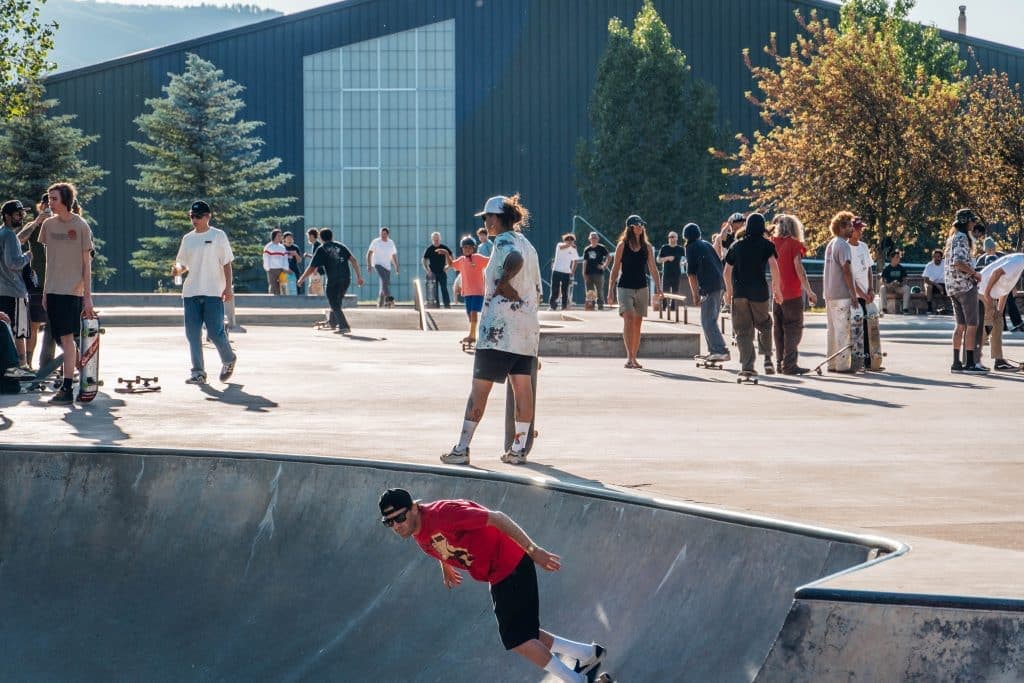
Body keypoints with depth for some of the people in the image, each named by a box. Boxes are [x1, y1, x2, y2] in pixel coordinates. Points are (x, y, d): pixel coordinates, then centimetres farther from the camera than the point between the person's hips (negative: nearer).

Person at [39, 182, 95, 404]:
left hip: (72, 290, -5)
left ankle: (67, 389, -11)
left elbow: (87, 263, -2)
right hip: (53, 290, 5)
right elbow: (49, 260, 15)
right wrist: (45, 292, 12)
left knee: (66, 337, -12)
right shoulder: (48, 224, 9)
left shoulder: (80, 226, -5)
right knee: (63, 338, 7)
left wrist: (88, 297, -6)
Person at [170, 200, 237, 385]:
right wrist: (177, 269, -6)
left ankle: (229, 360, 20)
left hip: (213, 293, -5)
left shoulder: (218, 236, 1)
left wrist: (228, 287, -10)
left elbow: (226, 263, -2)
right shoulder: (187, 238, 14)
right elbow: (182, 264, 18)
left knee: (215, 331, -6)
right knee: (192, 333, 0)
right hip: (190, 293, 5)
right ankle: (198, 372, 4)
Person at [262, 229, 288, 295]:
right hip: (272, 270, -5)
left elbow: (285, 259, 11)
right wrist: (268, 269, -10)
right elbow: (266, 259, -3)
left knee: (279, 288, 2)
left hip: (281, 270, 5)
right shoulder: (268, 247, -1)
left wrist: (285, 269, -2)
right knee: (272, 287, -8)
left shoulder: (282, 247, 15)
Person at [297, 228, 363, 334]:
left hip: (333, 280, -5)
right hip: (346, 279, 5)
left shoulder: (321, 249, 5)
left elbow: (311, 269, 2)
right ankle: (332, 322, 40)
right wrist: (359, 276, 8)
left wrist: (301, 279, 17)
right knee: (337, 302, 25)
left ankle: (344, 326, -4)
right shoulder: (340, 246, 16)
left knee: (335, 305, 6)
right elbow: (353, 260, 5)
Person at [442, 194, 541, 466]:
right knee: (522, 386, 5)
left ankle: (462, 448, -1)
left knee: (480, 387, -3)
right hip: (527, 326, 8)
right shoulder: (527, 244, 15)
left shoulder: (504, 241, -8)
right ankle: (519, 448, 5)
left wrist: (503, 284, -17)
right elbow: (537, 291, 17)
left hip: (499, 328, -8)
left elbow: (515, 260, -32)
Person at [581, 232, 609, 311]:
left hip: (598, 273, -4)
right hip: (589, 274, 4)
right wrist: (584, 274, 3)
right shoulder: (587, 249, 10)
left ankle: (601, 307, 3)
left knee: (599, 292, -1)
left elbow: (608, 257, -2)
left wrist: (604, 265, -13)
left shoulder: (602, 248, 0)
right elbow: (585, 262, 10)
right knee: (589, 293, 7)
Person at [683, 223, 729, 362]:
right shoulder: (707, 244, 22)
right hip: (719, 284, 8)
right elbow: (720, 264, 23)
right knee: (711, 320, 18)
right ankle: (713, 350, 20)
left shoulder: (691, 247, 1)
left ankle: (722, 351, -18)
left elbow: (691, 272, -4)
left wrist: (695, 294, -2)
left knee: (707, 322, -9)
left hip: (709, 287, -8)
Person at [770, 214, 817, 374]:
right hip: (792, 294, -6)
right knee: (794, 329, -3)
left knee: (779, 329, 12)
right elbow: (799, 269, -12)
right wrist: (809, 292, -11)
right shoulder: (793, 244, -8)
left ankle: (780, 362, 14)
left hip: (776, 294, 6)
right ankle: (789, 364, -9)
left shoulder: (773, 242, 6)